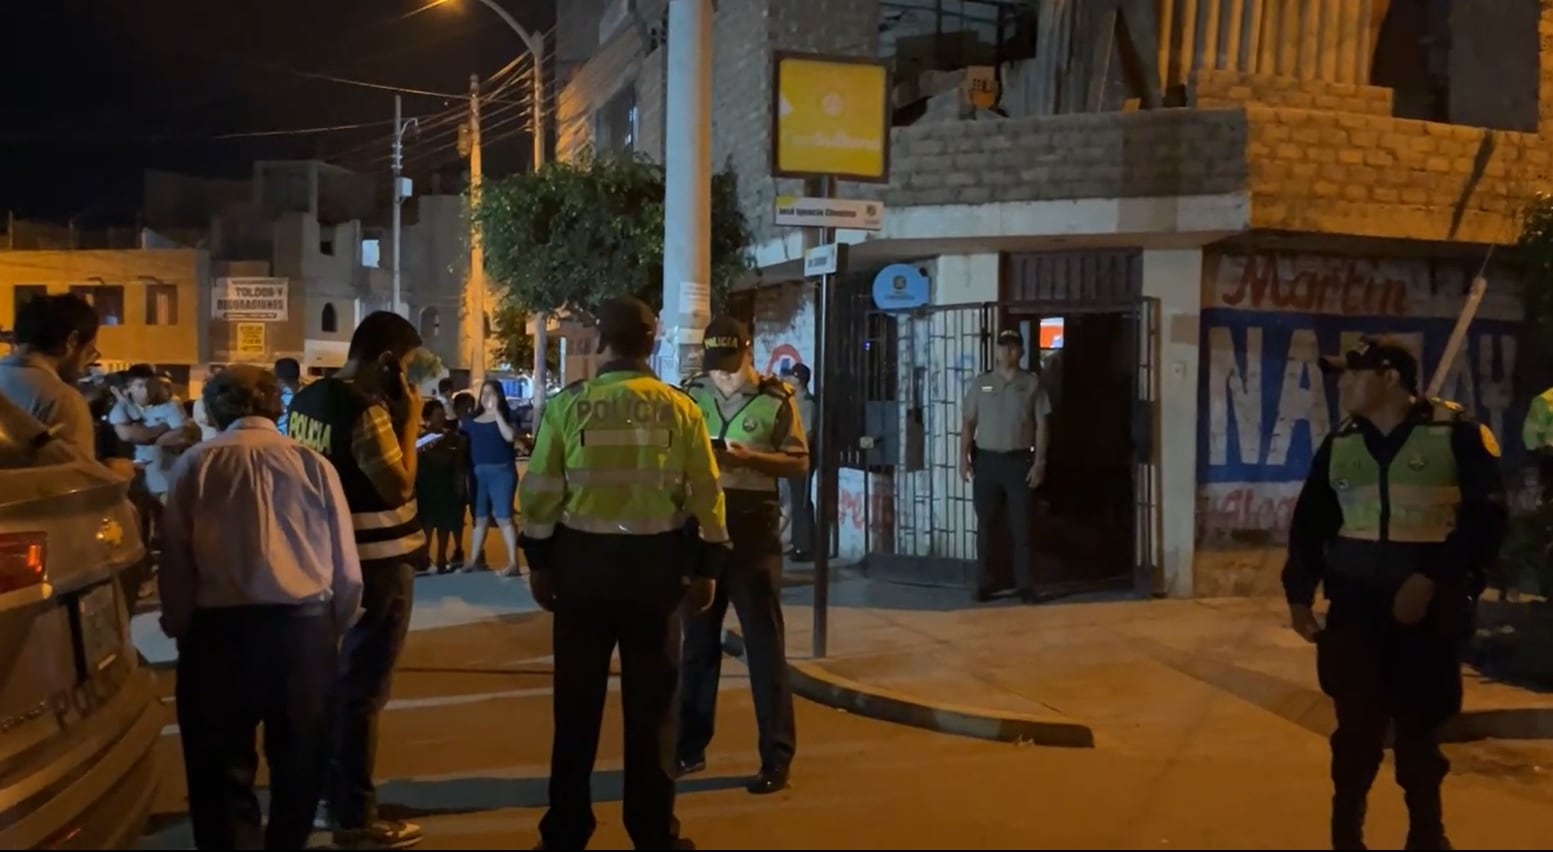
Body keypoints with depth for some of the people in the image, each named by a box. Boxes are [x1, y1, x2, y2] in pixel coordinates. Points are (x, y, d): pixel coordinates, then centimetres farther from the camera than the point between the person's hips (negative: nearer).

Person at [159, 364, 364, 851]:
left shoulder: (196, 464, 1)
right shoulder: (314, 464, 4)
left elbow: (175, 562, -1)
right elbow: (348, 571, 3)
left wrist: (179, 629, 14)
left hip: (219, 629, -1)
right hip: (305, 627, 2)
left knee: (221, 772, 9)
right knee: (299, 766, 17)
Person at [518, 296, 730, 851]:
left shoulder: (568, 405, -6)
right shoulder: (680, 409, -4)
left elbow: (540, 492, -4)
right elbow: (706, 495, -2)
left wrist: (539, 561, 8)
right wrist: (707, 567, 7)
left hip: (582, 559, 0)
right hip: (655, 562, 0)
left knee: (578, 700, 11)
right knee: (651, 700, 11)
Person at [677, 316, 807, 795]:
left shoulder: (776, 400, -2)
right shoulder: (692, 395, 7)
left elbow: (800, 464, -2)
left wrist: (751, 458, -18)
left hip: (753, 531, -3)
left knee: (764, 644, 1)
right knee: (697, 641, 12)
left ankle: (776, 758, 7)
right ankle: (690, 747, 24)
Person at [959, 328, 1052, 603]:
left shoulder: (1031, 383, 3)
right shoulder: (980, 383, 7)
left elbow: (1041, 425, 2)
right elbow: (968, 422, 9)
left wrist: (1039, 462, -6)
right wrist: (964, 457, -1)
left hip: (1019, 460, -1)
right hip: (986, 459, 2)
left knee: (1021, 526, -1)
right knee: (985, 525, 4)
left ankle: (1025, 584, 3)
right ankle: (986, 582, 12)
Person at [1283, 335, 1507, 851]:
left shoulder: (1456, 432, -5)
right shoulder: (1340, 443, 7)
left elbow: (1485, 516, -9)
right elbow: (1310, 523, 11)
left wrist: (1431, 577, -17)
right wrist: (1300, 594, 6)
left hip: (1431, 609, -2)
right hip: (1356, 606, 3)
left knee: (1419, 727, 9)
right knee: (1357, 726, 5)